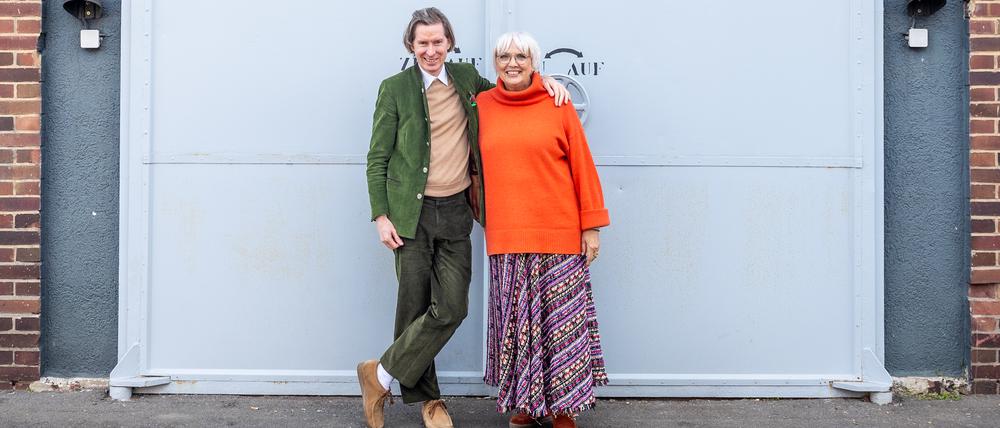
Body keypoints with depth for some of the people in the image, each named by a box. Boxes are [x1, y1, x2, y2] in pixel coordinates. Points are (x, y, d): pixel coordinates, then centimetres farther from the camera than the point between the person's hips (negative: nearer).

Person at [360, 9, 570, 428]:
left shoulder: (466, 76, 10)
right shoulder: (394, 88, 0)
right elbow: (377, 158, 1)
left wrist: (543, 79, 9)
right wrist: (381, 216, -6)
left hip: (455, 211, 3)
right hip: (412, 212, -3)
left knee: (451, 307, -5)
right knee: (414, 307, 2)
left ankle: (381, 375, 11)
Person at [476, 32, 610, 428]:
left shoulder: (558, 105, 1)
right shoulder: (482, 106, 7)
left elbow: (583, 167, 1)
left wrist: (592, 226, -2)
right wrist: (481, 214, 11)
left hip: (559, 236, -2)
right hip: (505, 237, 2)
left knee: (561, 321, 3)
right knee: (516, 321, 7)